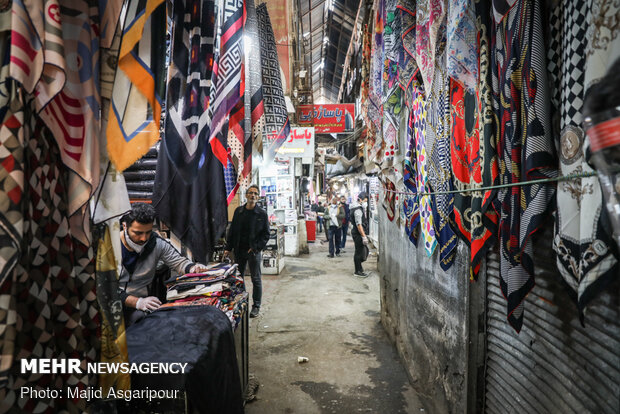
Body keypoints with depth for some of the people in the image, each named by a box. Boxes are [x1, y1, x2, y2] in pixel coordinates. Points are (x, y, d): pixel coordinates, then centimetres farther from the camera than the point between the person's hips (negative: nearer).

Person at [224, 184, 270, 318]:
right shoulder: (238, 211, 6)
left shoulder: (262, 214, -3)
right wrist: (228, 248, 4)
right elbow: (232, 230, 10)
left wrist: (257, 247, -12)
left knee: (256, 279, 3)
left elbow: (266, 234, -1)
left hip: (254, 251, -3)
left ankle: (256, 306, 13)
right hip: (239, 250, 4)